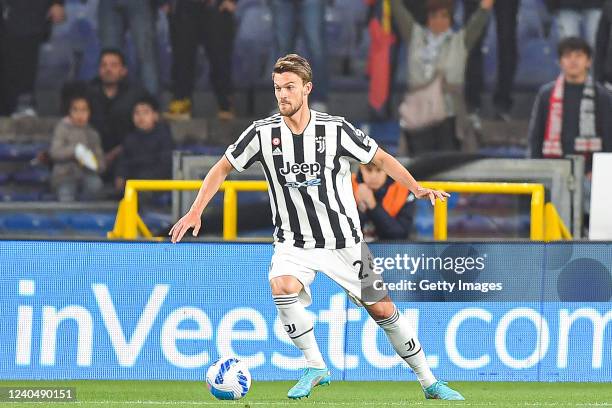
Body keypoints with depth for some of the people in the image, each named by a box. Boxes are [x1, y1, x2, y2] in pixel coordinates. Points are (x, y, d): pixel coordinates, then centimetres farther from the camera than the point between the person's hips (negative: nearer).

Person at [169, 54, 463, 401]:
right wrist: (196, 212, -4)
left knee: (382, 309, 1)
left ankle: (429, 382, 17)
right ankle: (316, 367, -14)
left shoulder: (335, 129, -11)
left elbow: (381, 159, -1)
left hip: (343, 240, 0)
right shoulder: (263, 133, -7)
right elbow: (223, 168, 4)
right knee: (282, 287, -30)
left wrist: (417, 189, -14)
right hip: (294, 242, 0)